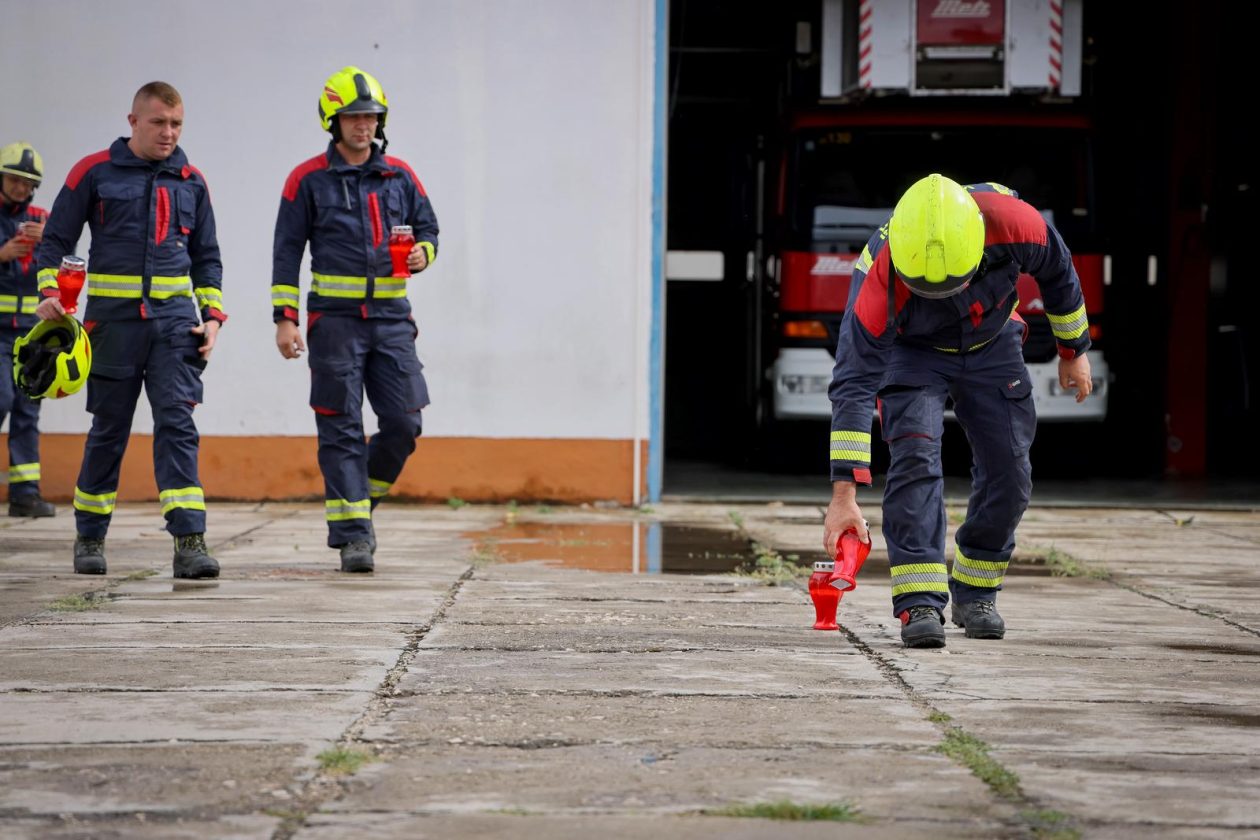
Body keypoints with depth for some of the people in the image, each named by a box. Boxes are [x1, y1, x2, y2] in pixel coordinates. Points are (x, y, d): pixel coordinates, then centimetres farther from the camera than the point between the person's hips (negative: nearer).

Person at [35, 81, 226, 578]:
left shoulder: (190, 182, 10)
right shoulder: (94, 173, 1)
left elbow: (206, 256, 18)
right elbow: (56, 240, 4)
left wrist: (212, 314, 6)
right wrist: (49, 293, -11)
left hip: (174, 319, 2)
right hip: (114, 319, -1)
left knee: (178, 424, -10)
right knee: (109, 430, 7)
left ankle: (189, 542, -17)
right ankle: (90, 537, 23)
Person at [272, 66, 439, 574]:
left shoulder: (399, 176, 10)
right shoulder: (308, 179, 1)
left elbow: (427, 228, 18)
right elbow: (287, 251, 1)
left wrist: (422, 253, -6)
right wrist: (284, 317, -6)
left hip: (392, 318, 3)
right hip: (335, 318, -3)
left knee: (403, 423, -2)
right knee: (342, 430, -4)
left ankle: (359, 499, 21)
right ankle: (352, 532, -2)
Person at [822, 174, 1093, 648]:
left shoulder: (1017, 226, -36)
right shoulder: (881, 281, -41)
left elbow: (1058, 275, -11)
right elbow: (853, 386, -36)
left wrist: (1074, 351, 5)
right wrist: (844, 496, -38)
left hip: (992, 346, 3)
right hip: (911, 351, -3)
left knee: (1010, 475, -2)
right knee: (915, 458, -24)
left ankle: (975, 593, 17)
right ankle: (920, 604, -23)